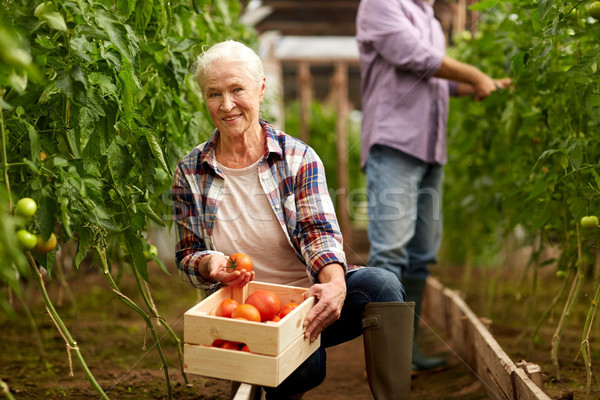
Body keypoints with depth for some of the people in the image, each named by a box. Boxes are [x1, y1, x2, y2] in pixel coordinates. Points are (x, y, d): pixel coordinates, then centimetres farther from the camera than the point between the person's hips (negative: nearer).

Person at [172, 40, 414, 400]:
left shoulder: (299, 158, -1)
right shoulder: (190, 174, 2)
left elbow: (320, 231, -12)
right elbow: (187, 256, 6)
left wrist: (335, 284, -33)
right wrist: (210, 263, -20)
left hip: (310, 297, 1)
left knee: (382, 284, -30)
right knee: (304, 365, -32)